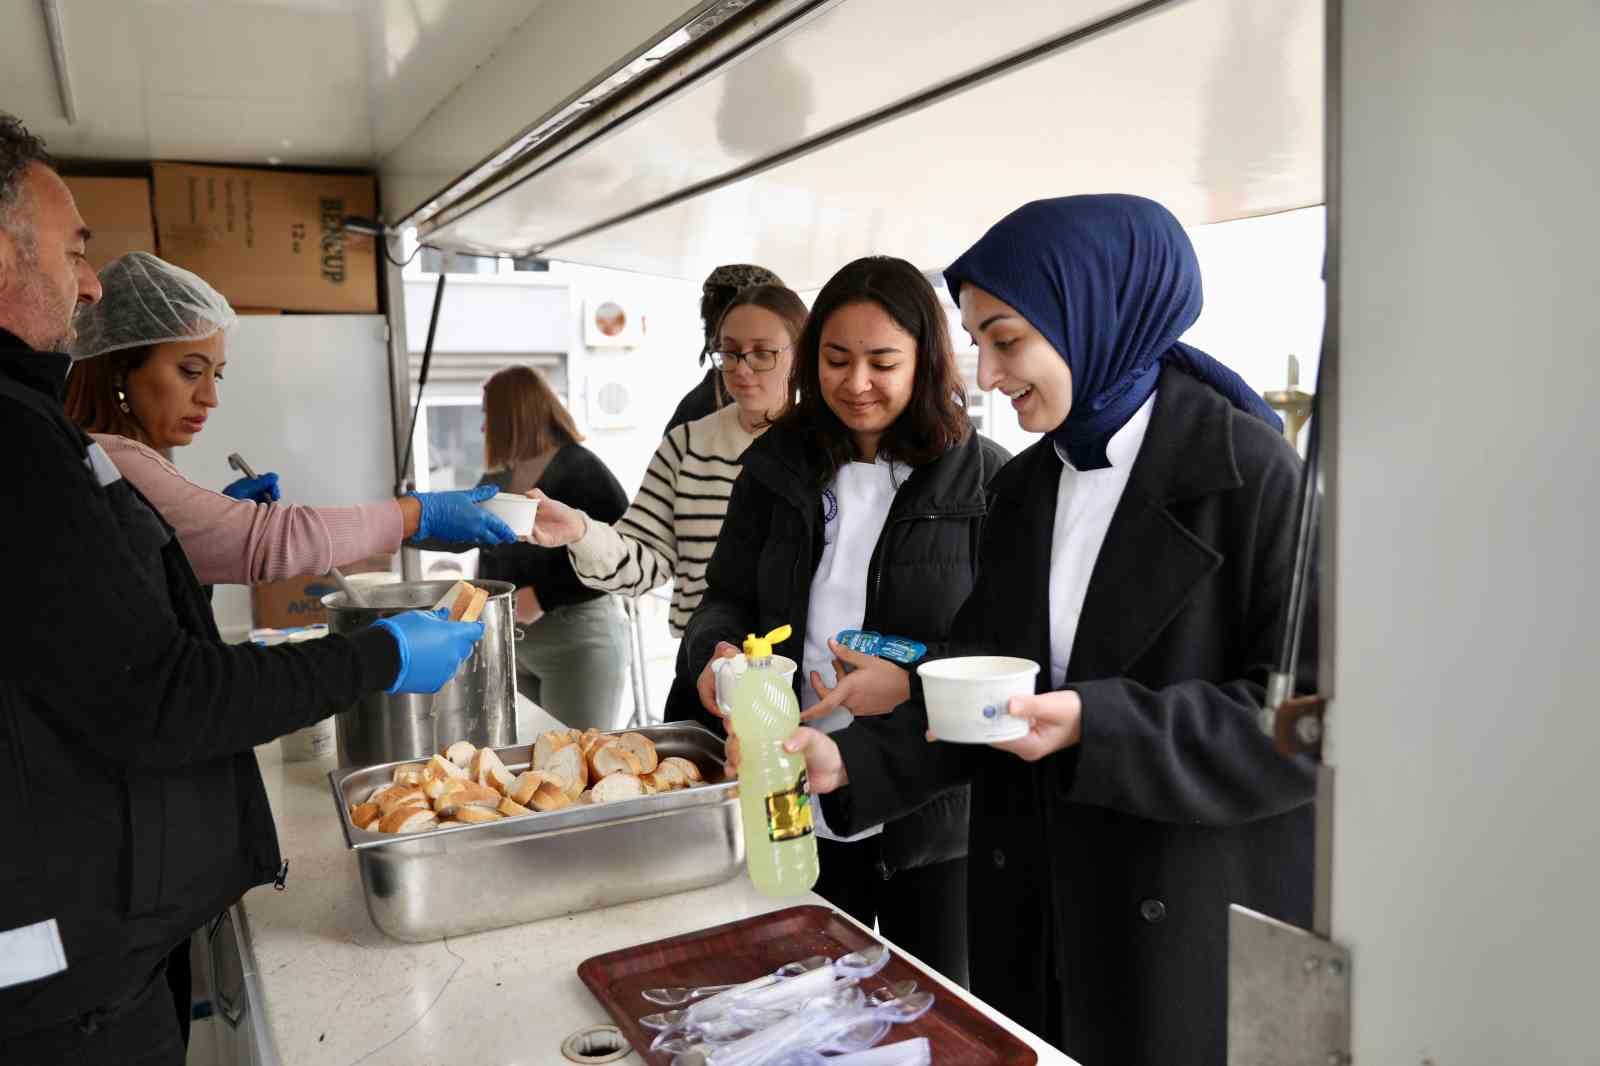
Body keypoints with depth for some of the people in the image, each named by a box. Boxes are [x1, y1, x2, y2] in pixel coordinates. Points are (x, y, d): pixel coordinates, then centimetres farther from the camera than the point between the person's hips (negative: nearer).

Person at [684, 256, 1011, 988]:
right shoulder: (776, 466, 2)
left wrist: (915, 685, -23)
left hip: (934, 810, -3)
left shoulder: (985, 479, -9)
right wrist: (716, 649, -14)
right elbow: (728, 598, 7)